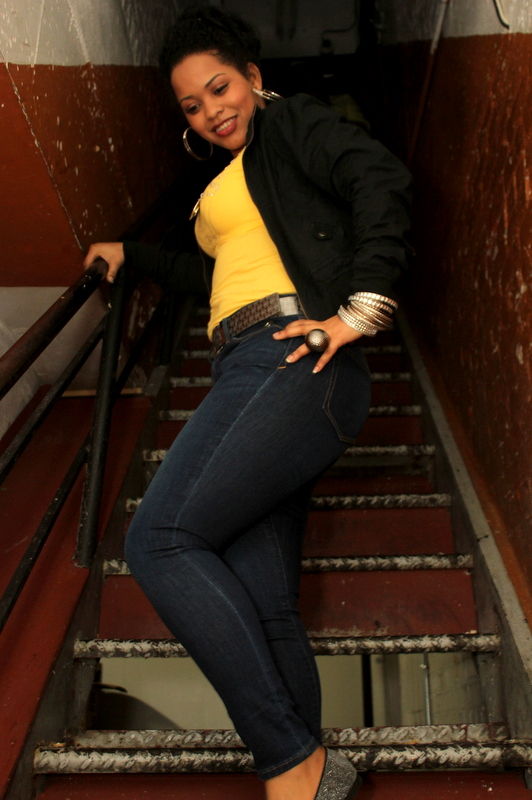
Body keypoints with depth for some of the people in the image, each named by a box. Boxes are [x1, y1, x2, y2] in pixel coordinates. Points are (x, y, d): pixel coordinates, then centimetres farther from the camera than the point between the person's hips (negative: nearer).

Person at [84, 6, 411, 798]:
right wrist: (131, 254, 57)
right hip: (250, 375, 9)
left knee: (158, 539, -19)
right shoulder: (230, 181, 34)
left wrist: (362, 308, -15)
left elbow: (382, 178, -8)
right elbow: (216, 274, 48)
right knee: (259, 608, -1)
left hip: (293, 362, -9)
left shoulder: (291, 123, 10)